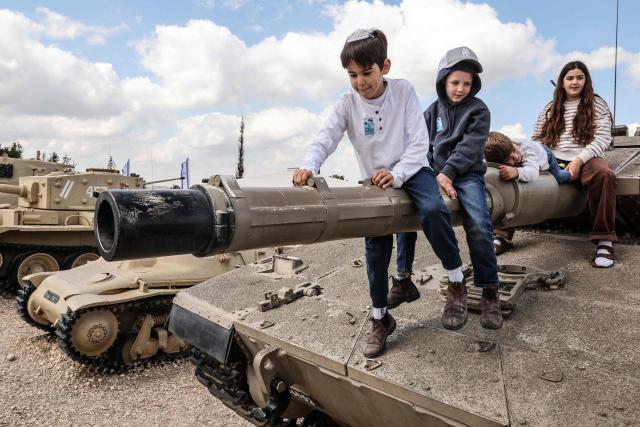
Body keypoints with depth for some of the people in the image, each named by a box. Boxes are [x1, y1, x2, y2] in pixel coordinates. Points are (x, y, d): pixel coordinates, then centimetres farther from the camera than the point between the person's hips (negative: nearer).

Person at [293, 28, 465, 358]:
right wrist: (307, 166, -42)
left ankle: (457, 278, -7)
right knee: (375, 246, -4)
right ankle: (380, 318, 13)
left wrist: (396, 175, -29)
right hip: (374, 180, 2)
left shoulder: (403, 91, -11)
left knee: (432, 210, -32)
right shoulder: (347, 103, -8)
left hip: (411, 171, -1)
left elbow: (419, 142, -14)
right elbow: (325, 139, -20)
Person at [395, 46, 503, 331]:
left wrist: (447, 173, -23)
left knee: (479, 225, -27)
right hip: (435, 174, 3)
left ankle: (489, 291, -13)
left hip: (467, 175, -3)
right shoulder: (433, 111, 16)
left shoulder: (478, 110, 6)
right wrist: (435, 176, -9)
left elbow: (470, 146, -9)